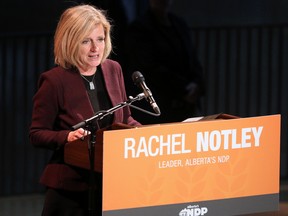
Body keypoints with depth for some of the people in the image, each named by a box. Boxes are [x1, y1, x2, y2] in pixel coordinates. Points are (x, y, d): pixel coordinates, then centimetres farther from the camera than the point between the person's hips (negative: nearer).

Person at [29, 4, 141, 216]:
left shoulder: (113, 70, 6)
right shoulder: (54, 81, -11)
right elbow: (37, 134, -6)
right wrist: (68, 136, -24)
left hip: (114, 181, 5)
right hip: (71, 187, -5)